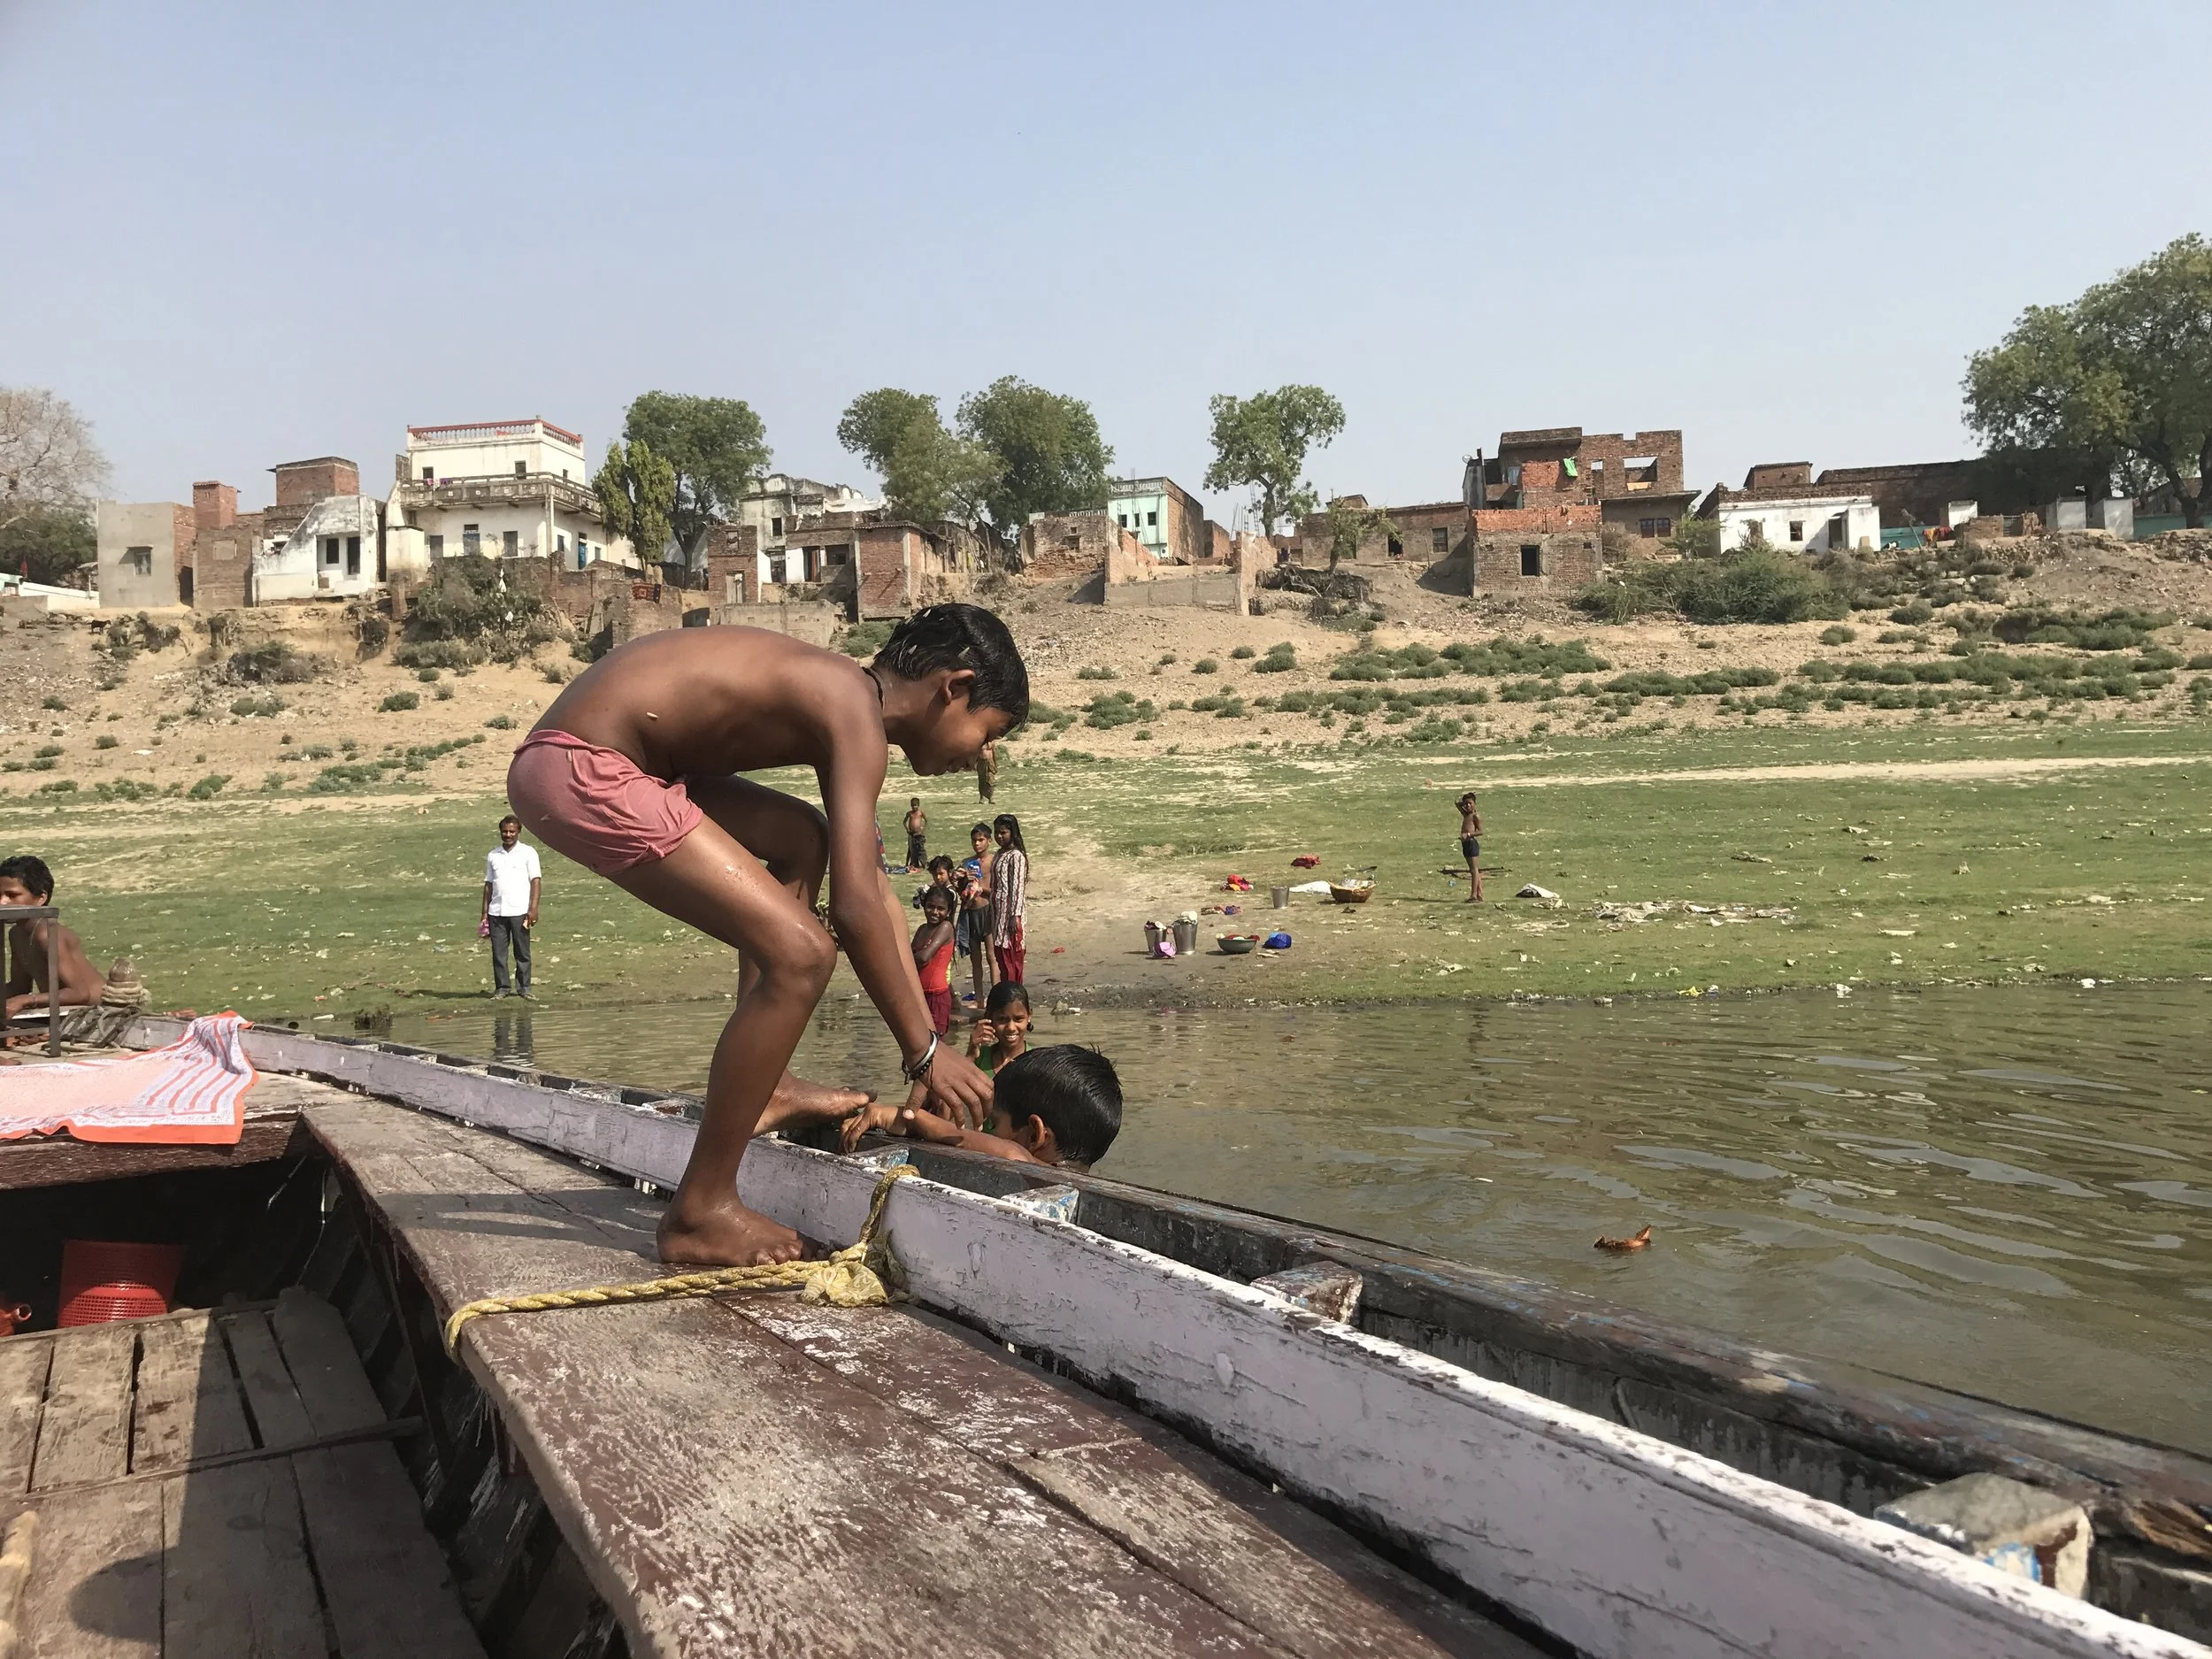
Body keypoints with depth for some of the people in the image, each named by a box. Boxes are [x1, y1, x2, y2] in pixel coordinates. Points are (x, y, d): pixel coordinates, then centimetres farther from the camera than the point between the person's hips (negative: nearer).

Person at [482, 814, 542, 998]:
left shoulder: (528, 852, 3)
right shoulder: (492, 856, 14)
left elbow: (536, 881, -1)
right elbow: (488, 884, 16)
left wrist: (533, 909, -10)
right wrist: (485, 912, 9)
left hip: (519, 911, -3)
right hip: (496, 912, 3)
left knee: (522, 952, 2)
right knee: (498, 952, 3)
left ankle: (524, 987, 8)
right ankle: (501, 988, 9)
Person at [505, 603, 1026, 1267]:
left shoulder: (837, 698, 17)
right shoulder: (856, 713, -11)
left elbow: (878, 891, 21)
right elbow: (856, 909, -19)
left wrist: (929, 1038, 21)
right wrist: (924, 1050, -8)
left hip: (594, 758, 11)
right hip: (581, 770, -11)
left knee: (803, 841, 26)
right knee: (800, 955, -15)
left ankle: (761, 1079, 23)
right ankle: (701, 1211, -4)